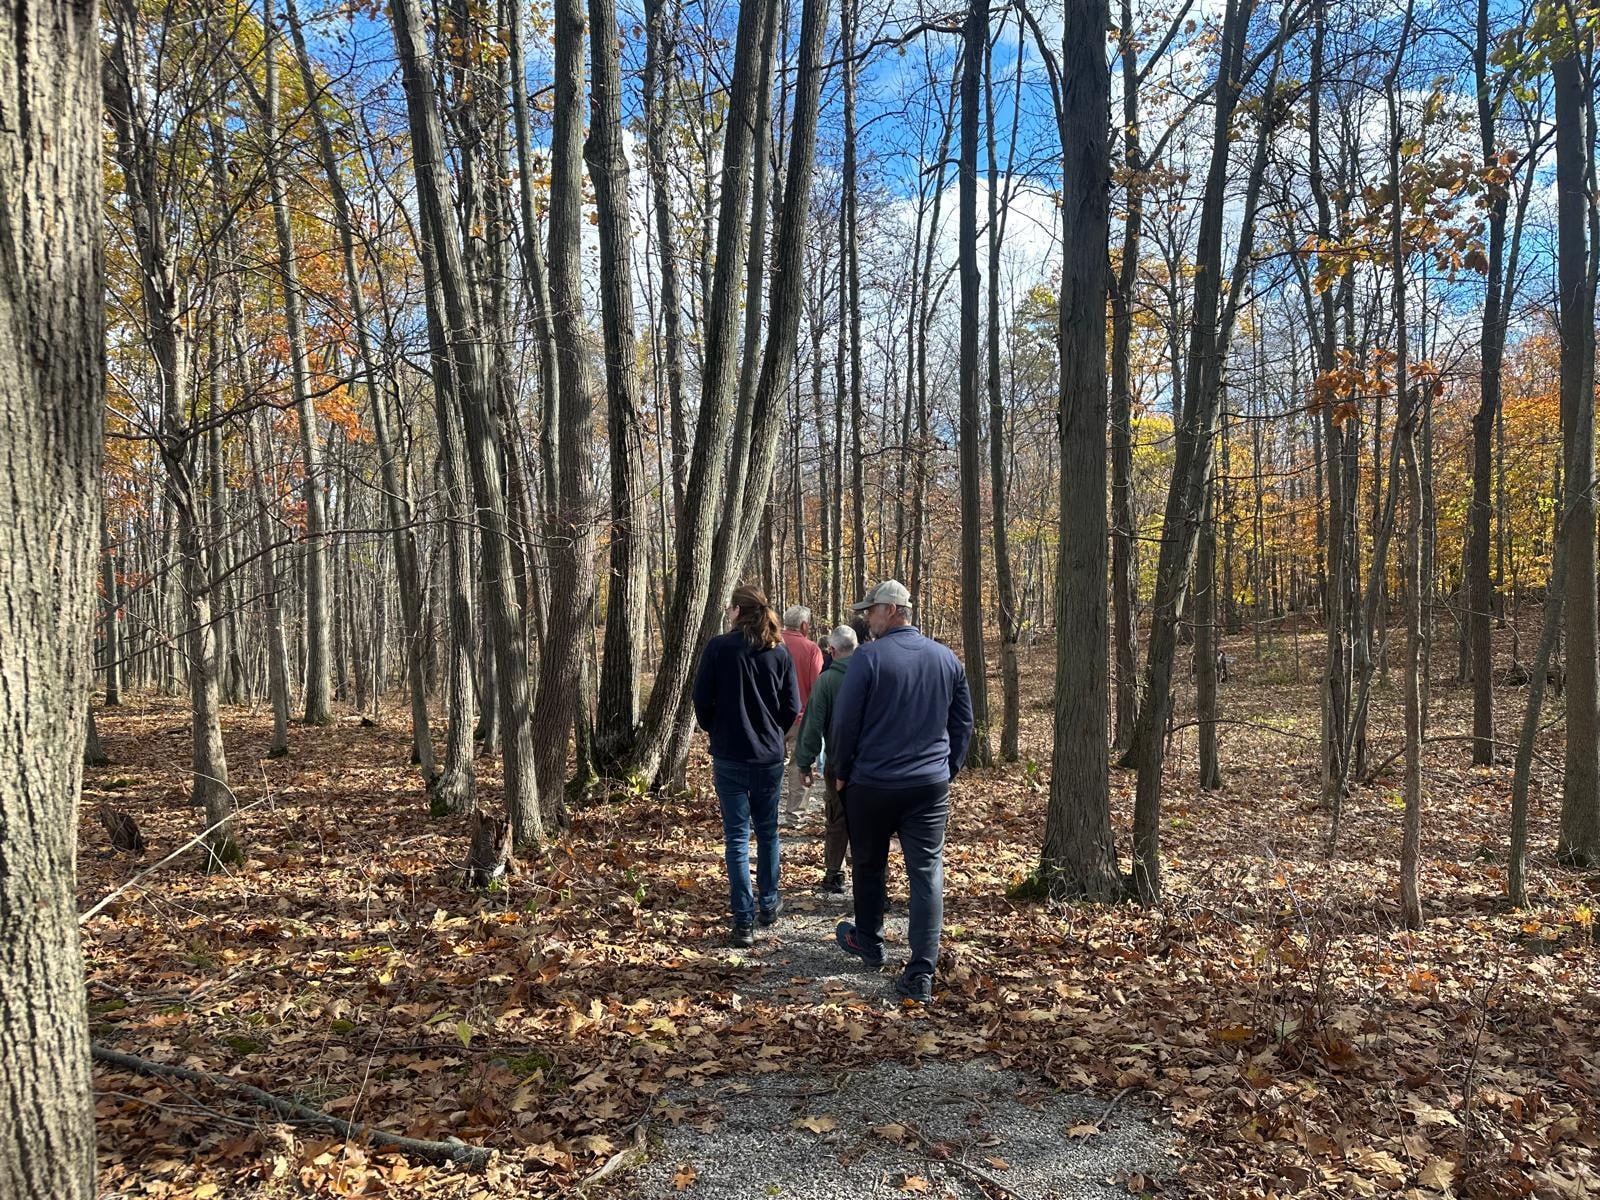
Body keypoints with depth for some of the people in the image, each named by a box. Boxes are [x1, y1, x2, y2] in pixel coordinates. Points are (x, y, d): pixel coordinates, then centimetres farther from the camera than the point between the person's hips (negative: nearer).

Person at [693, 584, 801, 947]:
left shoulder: (719, 647, -9)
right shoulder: (779, 651, -1)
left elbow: (701, 699, -7)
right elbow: (792, 707, 0)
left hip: (729, 756, -3)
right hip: (770, 757, 3)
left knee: (736, 838, 2)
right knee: (767, 831, 19)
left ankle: (744, 922, 0)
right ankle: (769, 904, 30)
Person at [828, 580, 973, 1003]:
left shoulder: (869, 657, -12)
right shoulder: (946, 658, 4)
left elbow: (845, 722, -9)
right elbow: (963, 722, 11)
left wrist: (842, 773, 5)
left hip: (872, 784, -3)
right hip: (931, 786, 3)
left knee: (868, 865, 18)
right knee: (928, 875, 2)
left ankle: (868, 943, 37)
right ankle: (921, 974, -2)